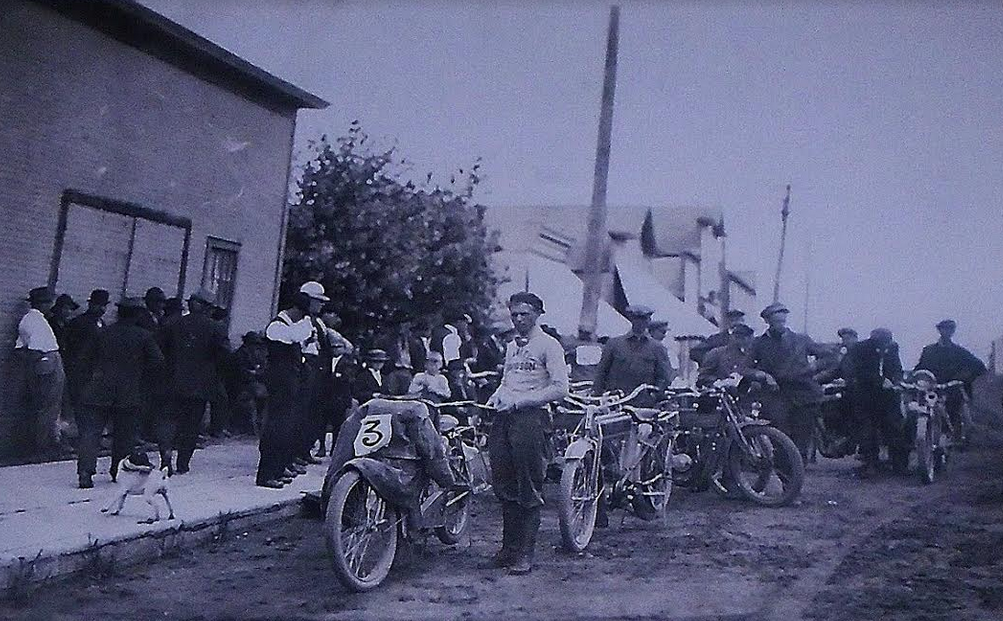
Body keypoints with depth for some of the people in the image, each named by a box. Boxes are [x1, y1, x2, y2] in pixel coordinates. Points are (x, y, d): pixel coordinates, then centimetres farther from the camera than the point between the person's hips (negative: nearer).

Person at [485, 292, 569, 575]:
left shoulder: (549, 345, -3)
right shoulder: (511, 346, 21)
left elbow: (560, 388, -12)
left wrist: (520, 400, -16)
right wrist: (495, 398, 10)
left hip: (532, 417, -7)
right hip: (504, 418, 7)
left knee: (529, 489, -3)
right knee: (504, 486, 10)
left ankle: (525, 554, 4)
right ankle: (509, 547, 21)